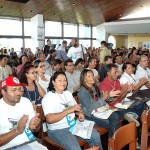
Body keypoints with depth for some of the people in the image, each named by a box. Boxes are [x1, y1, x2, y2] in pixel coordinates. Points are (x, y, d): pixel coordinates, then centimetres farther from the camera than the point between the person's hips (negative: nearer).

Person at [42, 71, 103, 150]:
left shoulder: (68, 93, 10)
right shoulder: (48, 98, -13)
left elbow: (75, 107, 20)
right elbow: (50, 119, -25)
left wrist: (79, 113, -5)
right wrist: (69, 110, -26)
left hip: (73, 124, 7)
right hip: (58, 130, -7)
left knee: (95, 136, -3)